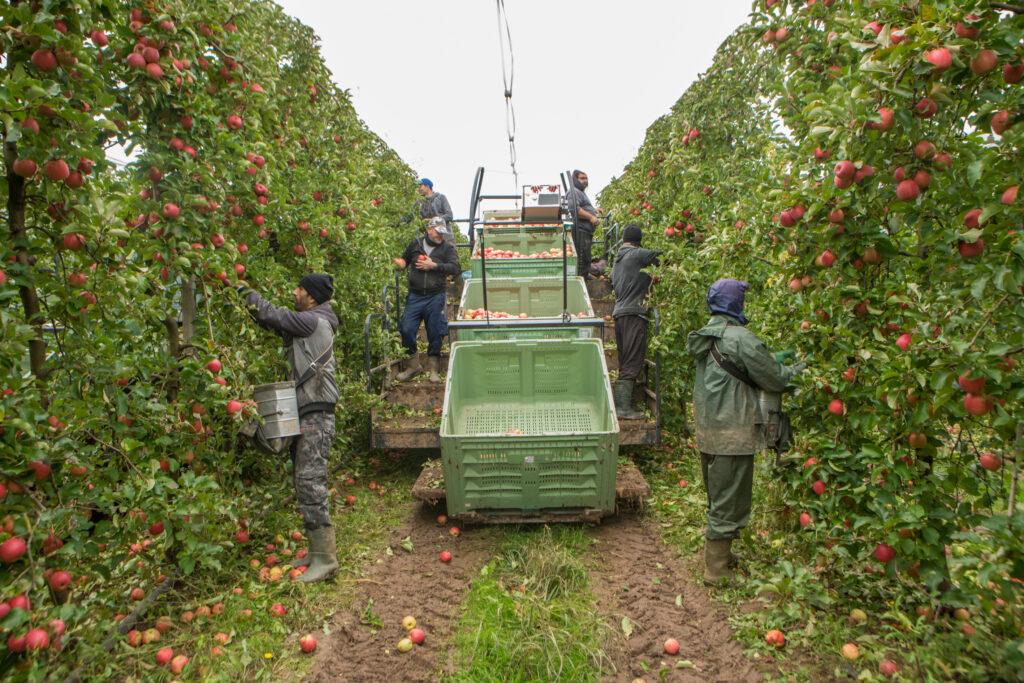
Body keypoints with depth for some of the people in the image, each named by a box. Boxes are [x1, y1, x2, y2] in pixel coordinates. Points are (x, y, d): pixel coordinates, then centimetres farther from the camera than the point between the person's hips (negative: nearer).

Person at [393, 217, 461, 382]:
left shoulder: (447, 247, 3)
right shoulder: (415, 244, 9)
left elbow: (455, 268, -10)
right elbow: (405, 260, 22)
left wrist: (434, 266, -15)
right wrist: (400, 264, -1)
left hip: (435, 297, -1)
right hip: (415, 296, 2)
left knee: (435, 333, 3)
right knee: (406, 330, -3)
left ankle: (433, 369, 18)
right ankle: (412, 365, 16)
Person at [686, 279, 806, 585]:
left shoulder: (706, 336, 10)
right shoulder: (739, 337, -18)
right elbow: (773, 379, -10)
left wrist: (774, 359, 18)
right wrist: (799, 369, 8)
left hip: (707, 430, 9)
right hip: (732, 433, -9)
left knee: (718, 497, 22)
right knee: (730, 501, 3)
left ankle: (719, 556, 37)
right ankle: (717, 569, 13)